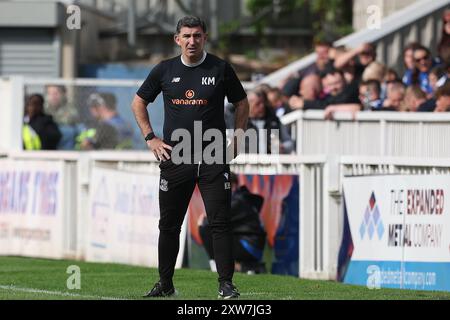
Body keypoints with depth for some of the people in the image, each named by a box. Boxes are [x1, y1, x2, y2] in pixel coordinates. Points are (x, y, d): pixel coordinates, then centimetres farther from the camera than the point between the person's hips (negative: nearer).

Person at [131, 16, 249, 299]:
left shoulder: (221, 69, 1)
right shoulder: (165, 70, 6)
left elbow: (242, 104, 12)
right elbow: (139, 103, 17)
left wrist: (236, 141, 5)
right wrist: (151, 138, 8)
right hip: (175, 157, 2)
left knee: (220, 221, -7)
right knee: (169, 223, 7)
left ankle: (226, 283, -4)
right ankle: (165, 284, 17)